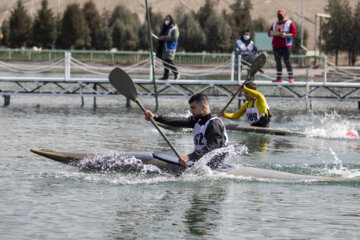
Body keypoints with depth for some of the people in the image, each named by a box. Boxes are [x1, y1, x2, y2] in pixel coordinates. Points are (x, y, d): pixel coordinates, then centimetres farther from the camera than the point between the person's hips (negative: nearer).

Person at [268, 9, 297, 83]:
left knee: (287, 61, -9)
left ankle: (291, 77, -6)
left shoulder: (289, 23, 1)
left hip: (285, 46, -6)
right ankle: (279, 78, 11)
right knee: (278, 62, 6)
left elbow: (294, 33, -5)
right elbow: (269, 32, 11)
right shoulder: (275, 23, 18)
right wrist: (276, 33, -10)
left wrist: (285, 35, -20)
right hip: (276, 46, 6)